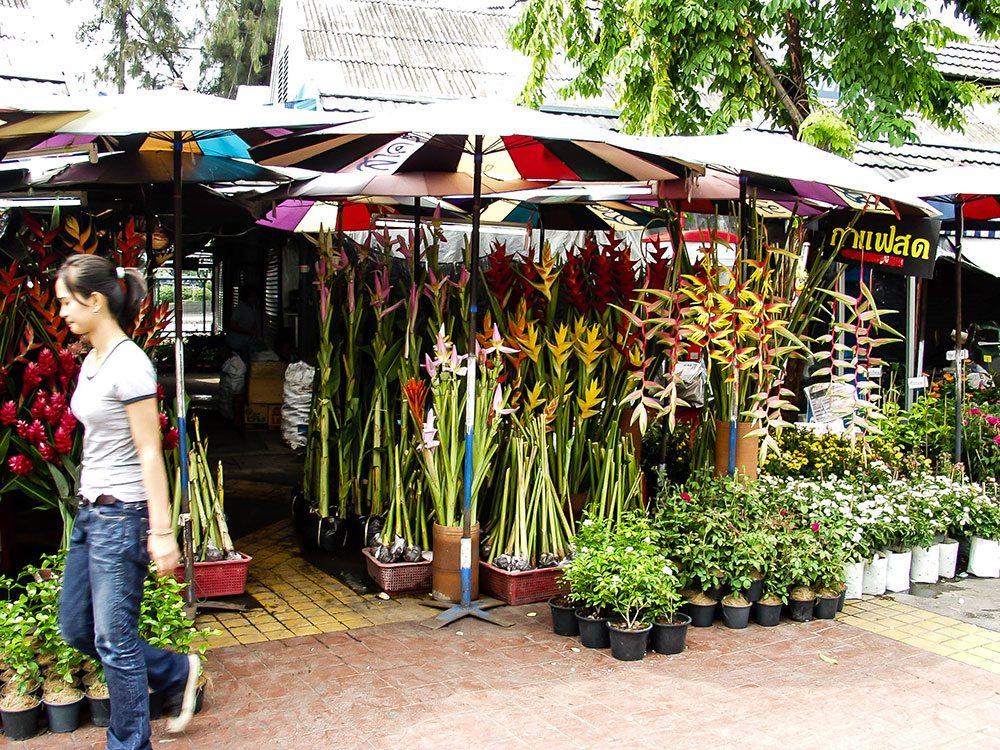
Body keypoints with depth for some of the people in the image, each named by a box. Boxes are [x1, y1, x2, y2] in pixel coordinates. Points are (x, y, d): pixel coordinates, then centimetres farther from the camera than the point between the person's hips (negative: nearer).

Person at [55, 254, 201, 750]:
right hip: (91, 511, 10)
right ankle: (178, 673, 29)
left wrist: (161, 532, -18)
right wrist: (90, 504, 18)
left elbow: (150, 453, -17)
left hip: (121, 516, -9)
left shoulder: (129, 364, -16)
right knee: (75, 628, 16)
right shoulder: (91, 361, 11)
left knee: (113, 642, 0)